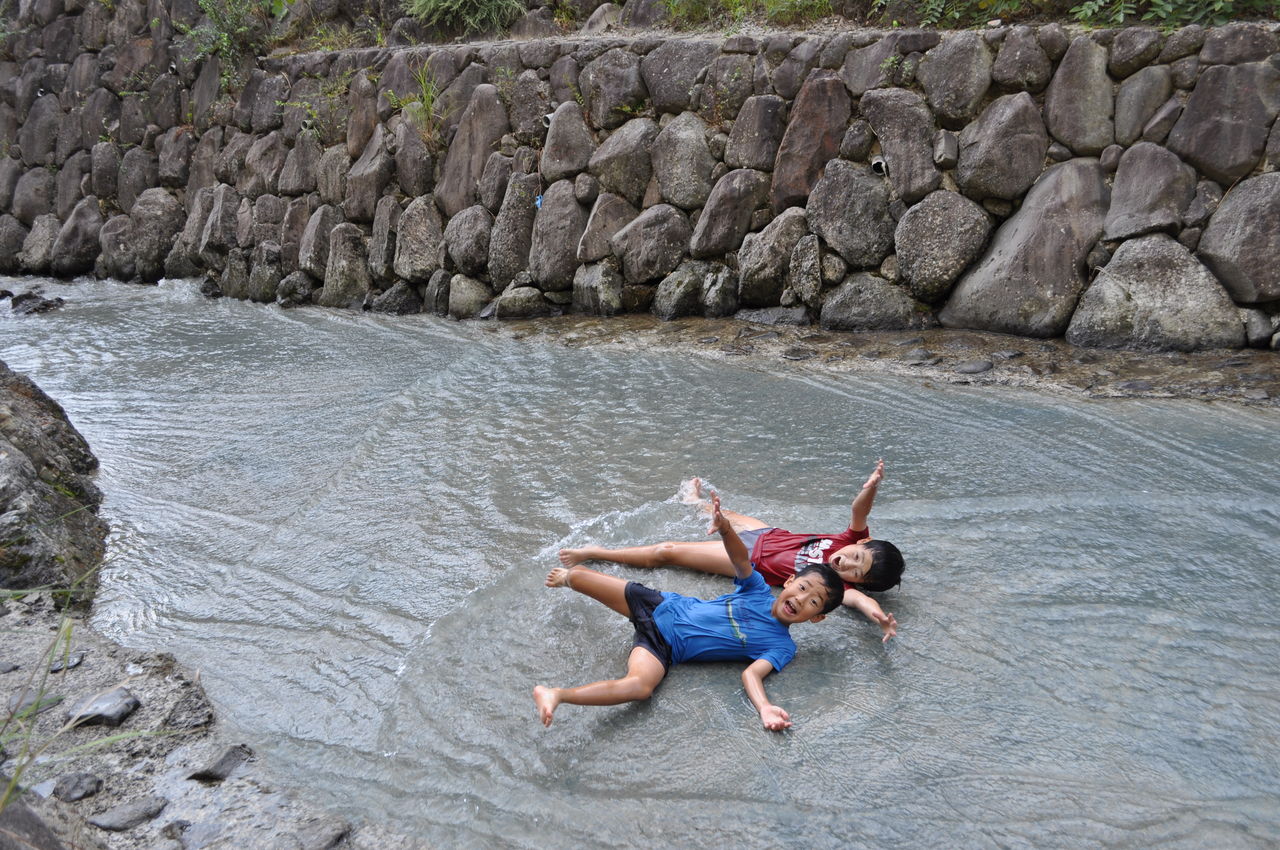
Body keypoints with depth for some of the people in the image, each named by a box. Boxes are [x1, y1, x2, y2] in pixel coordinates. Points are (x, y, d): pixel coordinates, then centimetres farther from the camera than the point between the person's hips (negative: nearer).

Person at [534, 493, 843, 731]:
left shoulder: (781, 647, -4)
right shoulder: (759, 590, 1)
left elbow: (752, 673, -17)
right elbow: (741, 558, -15)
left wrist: (765, 707, -40)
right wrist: (725, 528, -38)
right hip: (663, 607, 3)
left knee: (640, 686, -35)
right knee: (576, 576, -1)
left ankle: (557, 695, -35)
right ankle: (569, 576, 34)